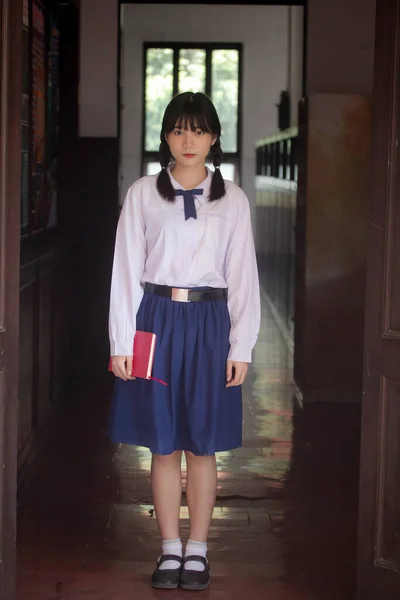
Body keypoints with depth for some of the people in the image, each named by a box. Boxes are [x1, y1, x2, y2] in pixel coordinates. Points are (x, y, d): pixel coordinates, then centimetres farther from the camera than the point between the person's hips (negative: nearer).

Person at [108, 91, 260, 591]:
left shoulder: (232, 200, 5)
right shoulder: (143, 194, 3)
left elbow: (243, 276, 4)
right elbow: (126, 269, 2)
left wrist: (241, 347, -1)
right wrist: (121, 341, -3)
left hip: (209, 324, 0)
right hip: (156, 321, 0)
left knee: (202, 446, 5)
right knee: (163, 445, 6)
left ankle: (198, 550, 18)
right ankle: (170, 549, 18)